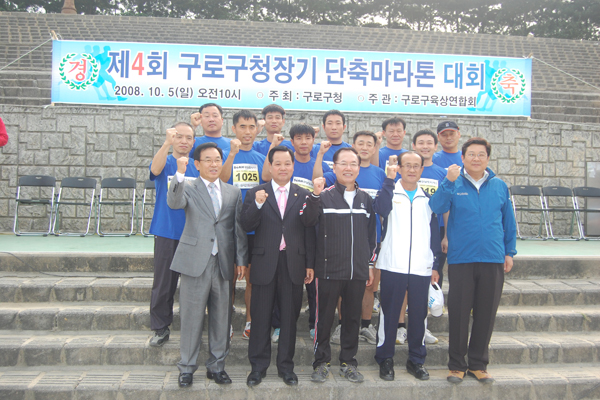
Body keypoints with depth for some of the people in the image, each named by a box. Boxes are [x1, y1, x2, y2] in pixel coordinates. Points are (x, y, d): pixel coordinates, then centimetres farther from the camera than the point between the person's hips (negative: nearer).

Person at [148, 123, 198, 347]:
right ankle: (161, 329, 19)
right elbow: (155, 169, -24)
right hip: (167, 233, -2)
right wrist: (167, 143, -39)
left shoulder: (198, 167, 8)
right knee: (163, 284, 4)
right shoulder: (165, 162, 2)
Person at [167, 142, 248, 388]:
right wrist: (180, 174, -31)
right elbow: (174, 203, -19)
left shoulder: (233, 192, 12)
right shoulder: (188, 189, 3)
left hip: (224, 263, 3)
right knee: (191, 317, 5)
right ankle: (187, 367, 20)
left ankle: (217, 366, 25)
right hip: (195, 262, -3)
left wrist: (241, 259, 4)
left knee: (221, 318, 10)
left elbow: (239, 228, 9)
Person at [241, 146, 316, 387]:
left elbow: (309, 232, 5)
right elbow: (246, 226, -6)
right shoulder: (256, 194, 4)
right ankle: (258, 366, 21)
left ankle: (286, 366, 24)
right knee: (261, 318, 7)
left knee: (289, 317, 10)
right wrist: (257, 205, -22)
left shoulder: (304, 195, 6)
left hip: (293, 264, 1)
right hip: (264, 263, -1)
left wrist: (310, 264, 2)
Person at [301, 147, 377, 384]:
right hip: (329, 269, -3)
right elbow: (307, 222, -17)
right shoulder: (324, 196, -1)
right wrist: (315, 195, -28)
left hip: (358, 271, 4)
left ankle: (348, 362, 26)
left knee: (353, 318, 12)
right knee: (324, 317, 5)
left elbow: (372, 234, 16)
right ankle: (321, 362, 20)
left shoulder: (365, 199, 11)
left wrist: (370, 264, 14)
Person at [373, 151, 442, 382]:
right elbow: (381, 209, -18)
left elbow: (435, 232, 14)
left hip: (421, 268, 3)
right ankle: (385, 359, 16)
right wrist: (389, 180, -18)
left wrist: (435, 264, 9)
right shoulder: (390, 192, 5)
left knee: (419, 314, 7)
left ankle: (416, 360, 22)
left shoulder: (428, 198, 13)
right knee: (389, 313, 3)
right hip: (392, 266, -2)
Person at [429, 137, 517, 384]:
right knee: (458, 313, 4)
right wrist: (449, 181, -26)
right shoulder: (453, 183, 1)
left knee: (486, 314, 9)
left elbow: (508, 220, 15)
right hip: (461, 259, -2)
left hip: (493, 259, 2)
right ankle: (457, 365, 18)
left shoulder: (499, 186, 8)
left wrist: (509, 251, 11)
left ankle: (478, 364, 25)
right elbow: (437, 208, -15)